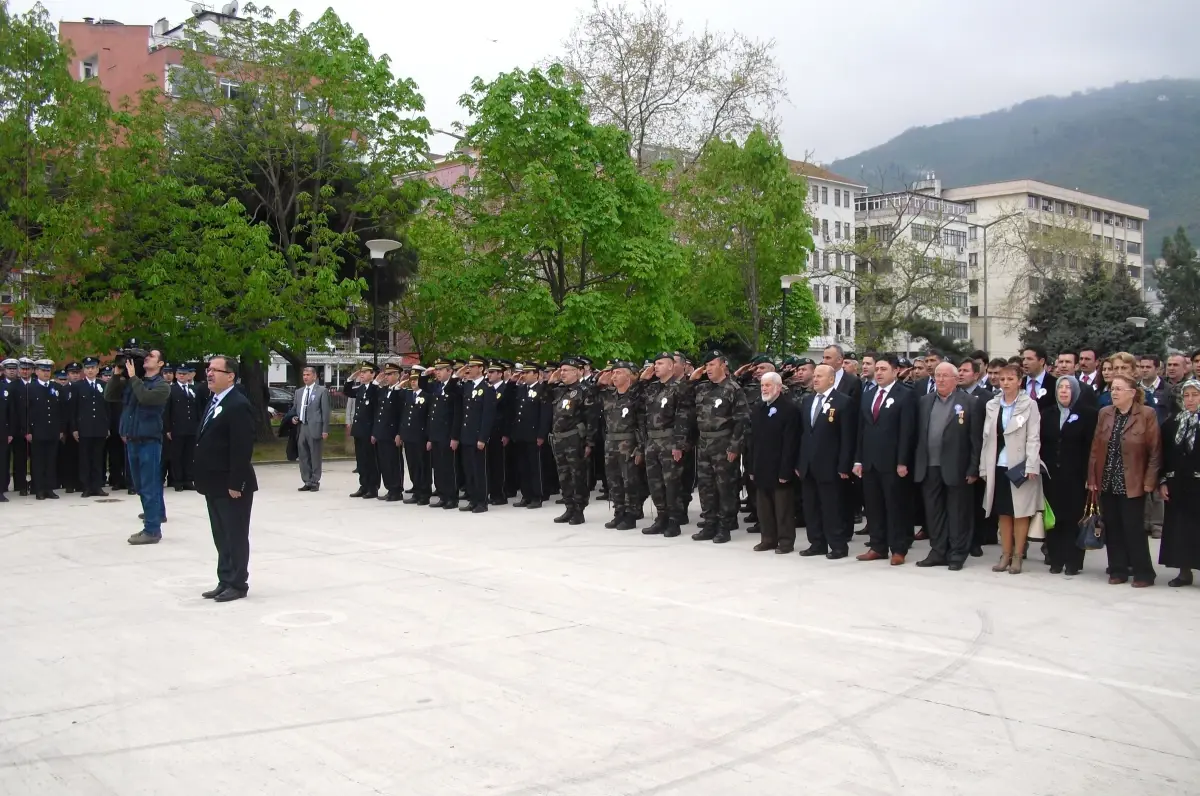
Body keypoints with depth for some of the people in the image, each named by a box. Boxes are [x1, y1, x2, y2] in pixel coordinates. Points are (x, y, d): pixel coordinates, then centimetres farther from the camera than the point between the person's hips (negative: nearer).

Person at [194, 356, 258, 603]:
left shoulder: (239, 405, -17)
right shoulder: (213, 402, 15)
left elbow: (242, 449, -21)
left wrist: (235, 484, -22)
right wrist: (205, 480, 15)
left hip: (231, 486, -10)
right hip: (215, 485, 10)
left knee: (236, 536, 2)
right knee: (221, 537, 15)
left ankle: (237, 584, 10)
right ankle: (225, 582, 23)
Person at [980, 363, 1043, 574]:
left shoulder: (1029, 405, -2)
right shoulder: (992, 405, 9)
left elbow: (1033, 438, -7)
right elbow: (987, 438, 9)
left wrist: (1031, 466, -15)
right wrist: (984, 467, 5)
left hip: (1020, 466, -4)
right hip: (997, 466, 4)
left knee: (1020, 513, 3)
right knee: (1003, 513, 9)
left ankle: (1017, 556, 9)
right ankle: (1005, 555, 16)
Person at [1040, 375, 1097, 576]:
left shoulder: (1087, 414, -1)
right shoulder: (1048, 414, 12)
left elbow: (1090, 446, -7)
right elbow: (1042, 444, 11)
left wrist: (1088, 475, -13)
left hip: (1075, 476, -3)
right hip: (1051, 475, 4)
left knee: (1074, 518, -1)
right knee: (1053, 518, 4)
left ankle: (1073, 561, 6)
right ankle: (1056, 560, 11)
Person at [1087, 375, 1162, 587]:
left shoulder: (1147, 414, -5)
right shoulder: (1104, 413, 8)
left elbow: (1155, 451, -5)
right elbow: (1096, 448, 8)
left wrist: (1149, 481, -10)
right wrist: (1092, 478, 3)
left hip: (1132, 484, -4)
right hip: (1107, 482, 5)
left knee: (1133, 528, -2)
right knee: (1112, 528, 8)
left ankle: (1143, 573, 9)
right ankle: (1118, 570, 17)